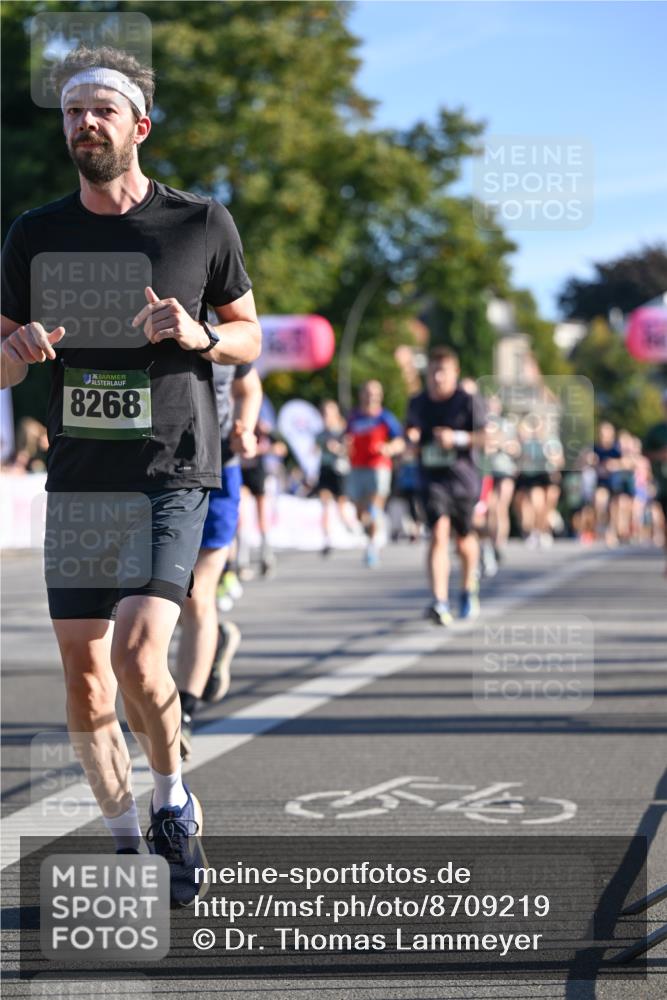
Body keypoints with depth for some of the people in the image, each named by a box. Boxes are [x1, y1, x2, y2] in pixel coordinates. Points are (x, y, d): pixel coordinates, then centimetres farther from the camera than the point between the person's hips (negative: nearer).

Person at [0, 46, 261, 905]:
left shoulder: (201, 224, 1)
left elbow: (249, 336, 11)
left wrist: (199, 337, -11)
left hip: (173, 476, -3)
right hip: (76, 480, 3)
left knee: (138, 655, -18)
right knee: (84, 675, 4)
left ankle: (173, 801, 8)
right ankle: (125, 838, 22)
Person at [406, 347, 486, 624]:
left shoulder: (468, 401, -5)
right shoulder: (418, 403, 6)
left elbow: (484, 436, -9)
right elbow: (411, 432, 17)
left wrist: (457, 438, -23)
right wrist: (411, 437, -7)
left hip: (463, 477, -1)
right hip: (433, 477, 1)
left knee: (464, 538, 13)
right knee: (439, 533, -17)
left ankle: (469, 590, 42)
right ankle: (439, 602, -25)